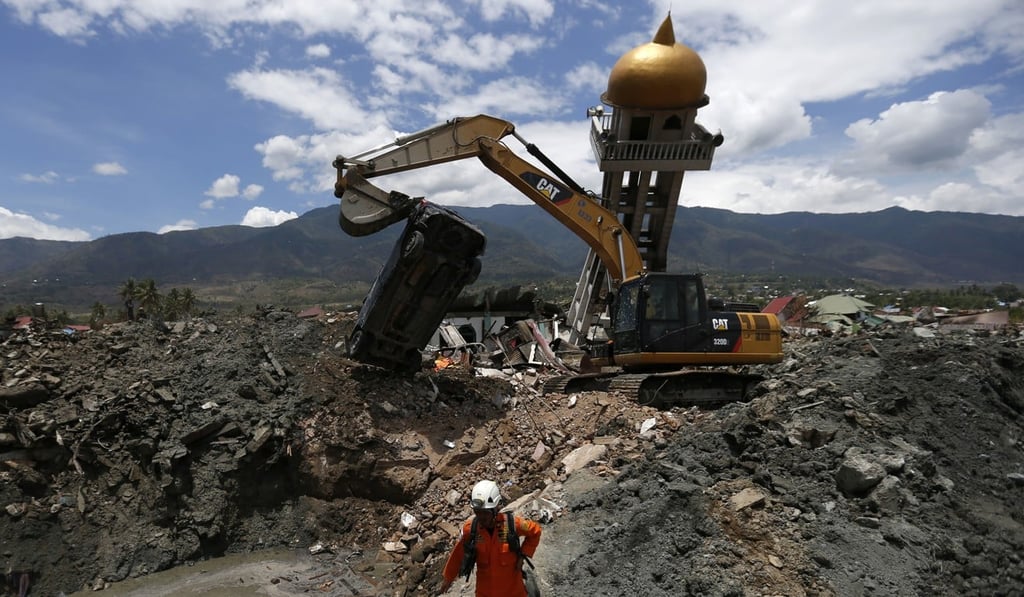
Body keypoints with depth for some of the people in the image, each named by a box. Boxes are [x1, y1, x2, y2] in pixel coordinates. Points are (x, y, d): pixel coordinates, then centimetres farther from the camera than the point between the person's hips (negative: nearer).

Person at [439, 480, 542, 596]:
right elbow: (457, 553, -3)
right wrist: (448, 577, 8)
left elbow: (535, 531, -5)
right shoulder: (470, 526, -19)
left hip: (512, 588, -1)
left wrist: (523, 555, -12)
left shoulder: (511, 523, -24)